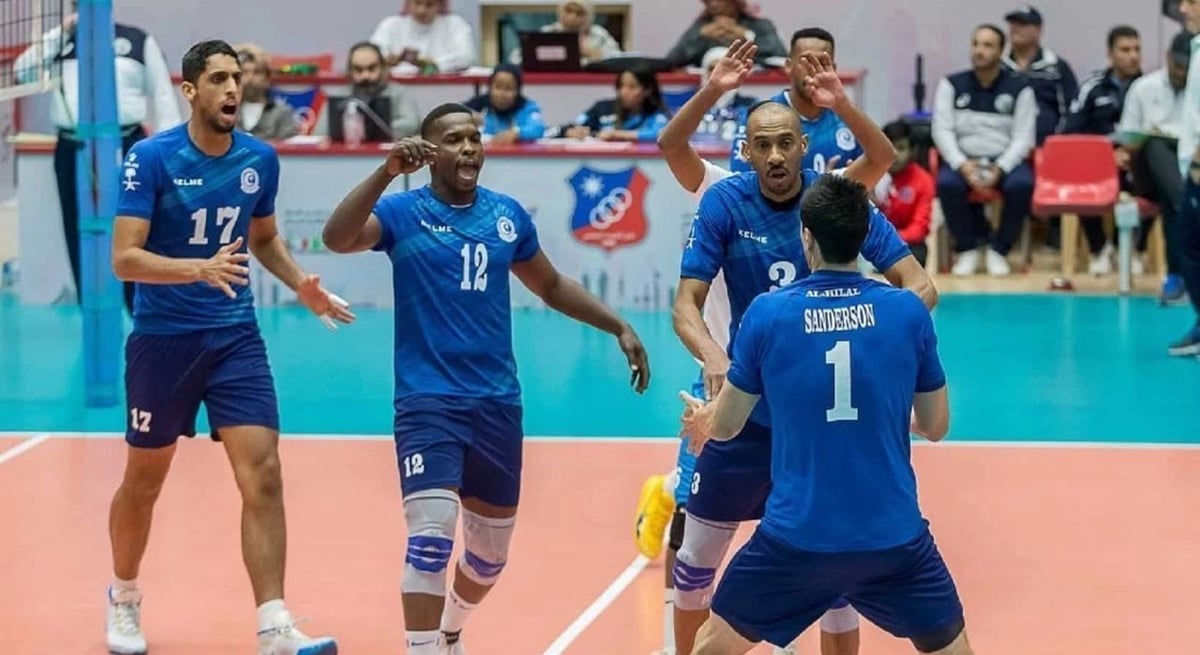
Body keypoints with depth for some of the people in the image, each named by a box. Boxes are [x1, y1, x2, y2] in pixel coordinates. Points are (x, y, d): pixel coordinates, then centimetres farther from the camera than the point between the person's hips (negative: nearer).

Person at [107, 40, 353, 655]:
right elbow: (124, 259, -19)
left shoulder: (260, 159, 1)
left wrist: (301, 285, 1)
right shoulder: (150, 158, -13)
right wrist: (201, 268, -34)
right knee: (144, 480, 13)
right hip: (162, 337, -3)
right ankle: (123, 597, 38)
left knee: (262, 475, -12)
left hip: (236, 338, 3)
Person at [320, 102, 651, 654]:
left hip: (498, 403, 5)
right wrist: (386, 173, -36)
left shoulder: (508, 214, 7)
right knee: (431, 536, -22)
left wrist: (618, 328, 16)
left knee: (491, 550, 16)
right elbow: (337, 239, -26)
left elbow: (551, 286, 22)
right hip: (427, 402, -5)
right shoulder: (403, 211, -6)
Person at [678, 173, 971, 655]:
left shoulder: (766, 313, -5)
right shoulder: (908, 312, -3)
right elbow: (936, 426, 8)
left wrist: (700, 420, 29)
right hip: (894, 537, 0)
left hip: (794, 538, 0)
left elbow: (724, 427, 5)